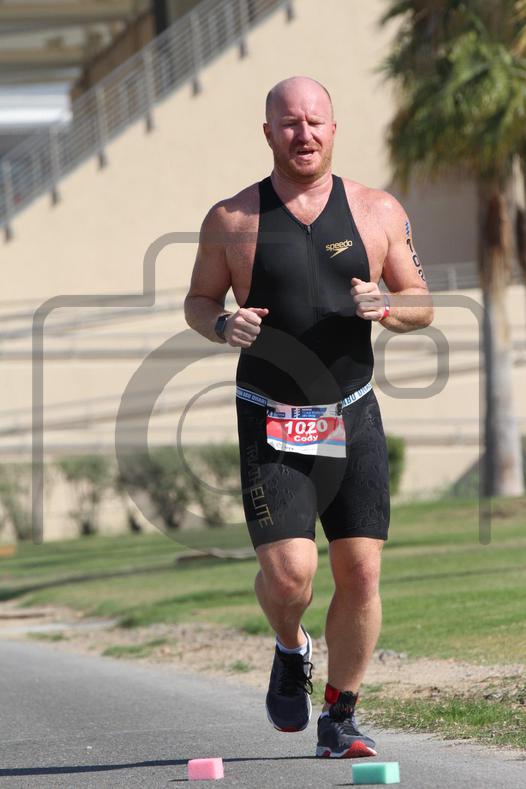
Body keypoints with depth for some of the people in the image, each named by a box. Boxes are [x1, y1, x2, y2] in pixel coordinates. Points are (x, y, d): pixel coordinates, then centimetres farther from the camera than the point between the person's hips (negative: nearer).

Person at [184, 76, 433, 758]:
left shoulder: (378, 211, 4)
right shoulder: (232, 219, -1)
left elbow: (422, 304, 9)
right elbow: (198, 300, 10)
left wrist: (386, 309, -13)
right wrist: (224, 326, -13)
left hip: (354, 419, 2)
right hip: (271, 427, -2)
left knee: (361, 573, -1)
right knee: (289, 574, -15)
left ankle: (340, 719, 16)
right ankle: (291, 650, 21)